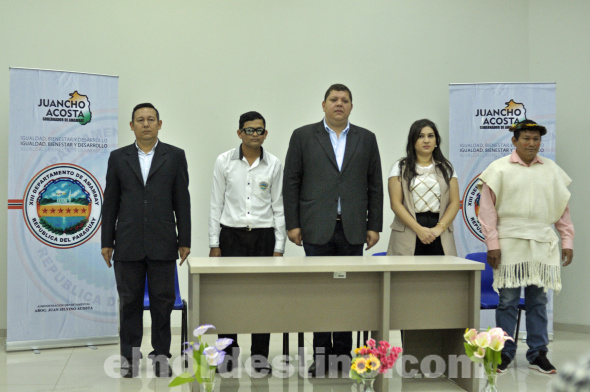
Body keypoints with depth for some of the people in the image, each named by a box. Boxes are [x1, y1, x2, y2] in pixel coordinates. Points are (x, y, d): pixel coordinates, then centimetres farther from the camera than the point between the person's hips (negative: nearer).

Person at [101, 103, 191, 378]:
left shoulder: (175, 156, 5)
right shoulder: (118, 157, 8)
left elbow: (182, 200, 3)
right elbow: (110, 202, 8)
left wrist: (184, 241, -1)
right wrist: (107, 242, 4)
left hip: (162, 243, -1)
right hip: (128, 244, 1)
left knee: (162, 301, 4)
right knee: (129, 301, 6)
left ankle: (161, 355, 16)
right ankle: (129, 357, 16)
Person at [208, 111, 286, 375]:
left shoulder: (273, 164, 4)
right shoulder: (224, 161, 3)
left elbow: (278, 207, 6)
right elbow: (216, 204, 4)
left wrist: (279, 247, 1)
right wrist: (214, 244, 0)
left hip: (263, 235, 1)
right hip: (231, 234, 0)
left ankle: (260, 355, 14)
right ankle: (228, 349, 16)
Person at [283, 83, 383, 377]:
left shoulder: (366, 139, 11)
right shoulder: (303, 136, 5)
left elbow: (375, 185, 10)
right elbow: (291, 183, 2)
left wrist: (374, 225, 4)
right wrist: (292, 224, -4)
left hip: (352, 229, 2)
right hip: (317, 229, -2)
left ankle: (344, 352, 16)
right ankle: (321, 355, 11)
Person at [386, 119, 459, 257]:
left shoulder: (446, 168, 15)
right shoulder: (400, 167, 8)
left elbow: (454, 202, 7)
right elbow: (396, 203, -2)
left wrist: (439, 228, -9)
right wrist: (419, 229, -13)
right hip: (408, 236, -2)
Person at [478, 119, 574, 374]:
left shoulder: (552, 170, 11)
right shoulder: (499, 169, 1)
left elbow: (563, 207, 15)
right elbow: (487, 207, -2)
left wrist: (567, 241, 10)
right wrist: (492, 244, -7)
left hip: (543, 245, 3)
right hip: (509, 244, -3)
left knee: (538, 300, 7)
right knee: (508, 300, 1)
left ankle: (538, 353, 17)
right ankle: (505, 353, 11)